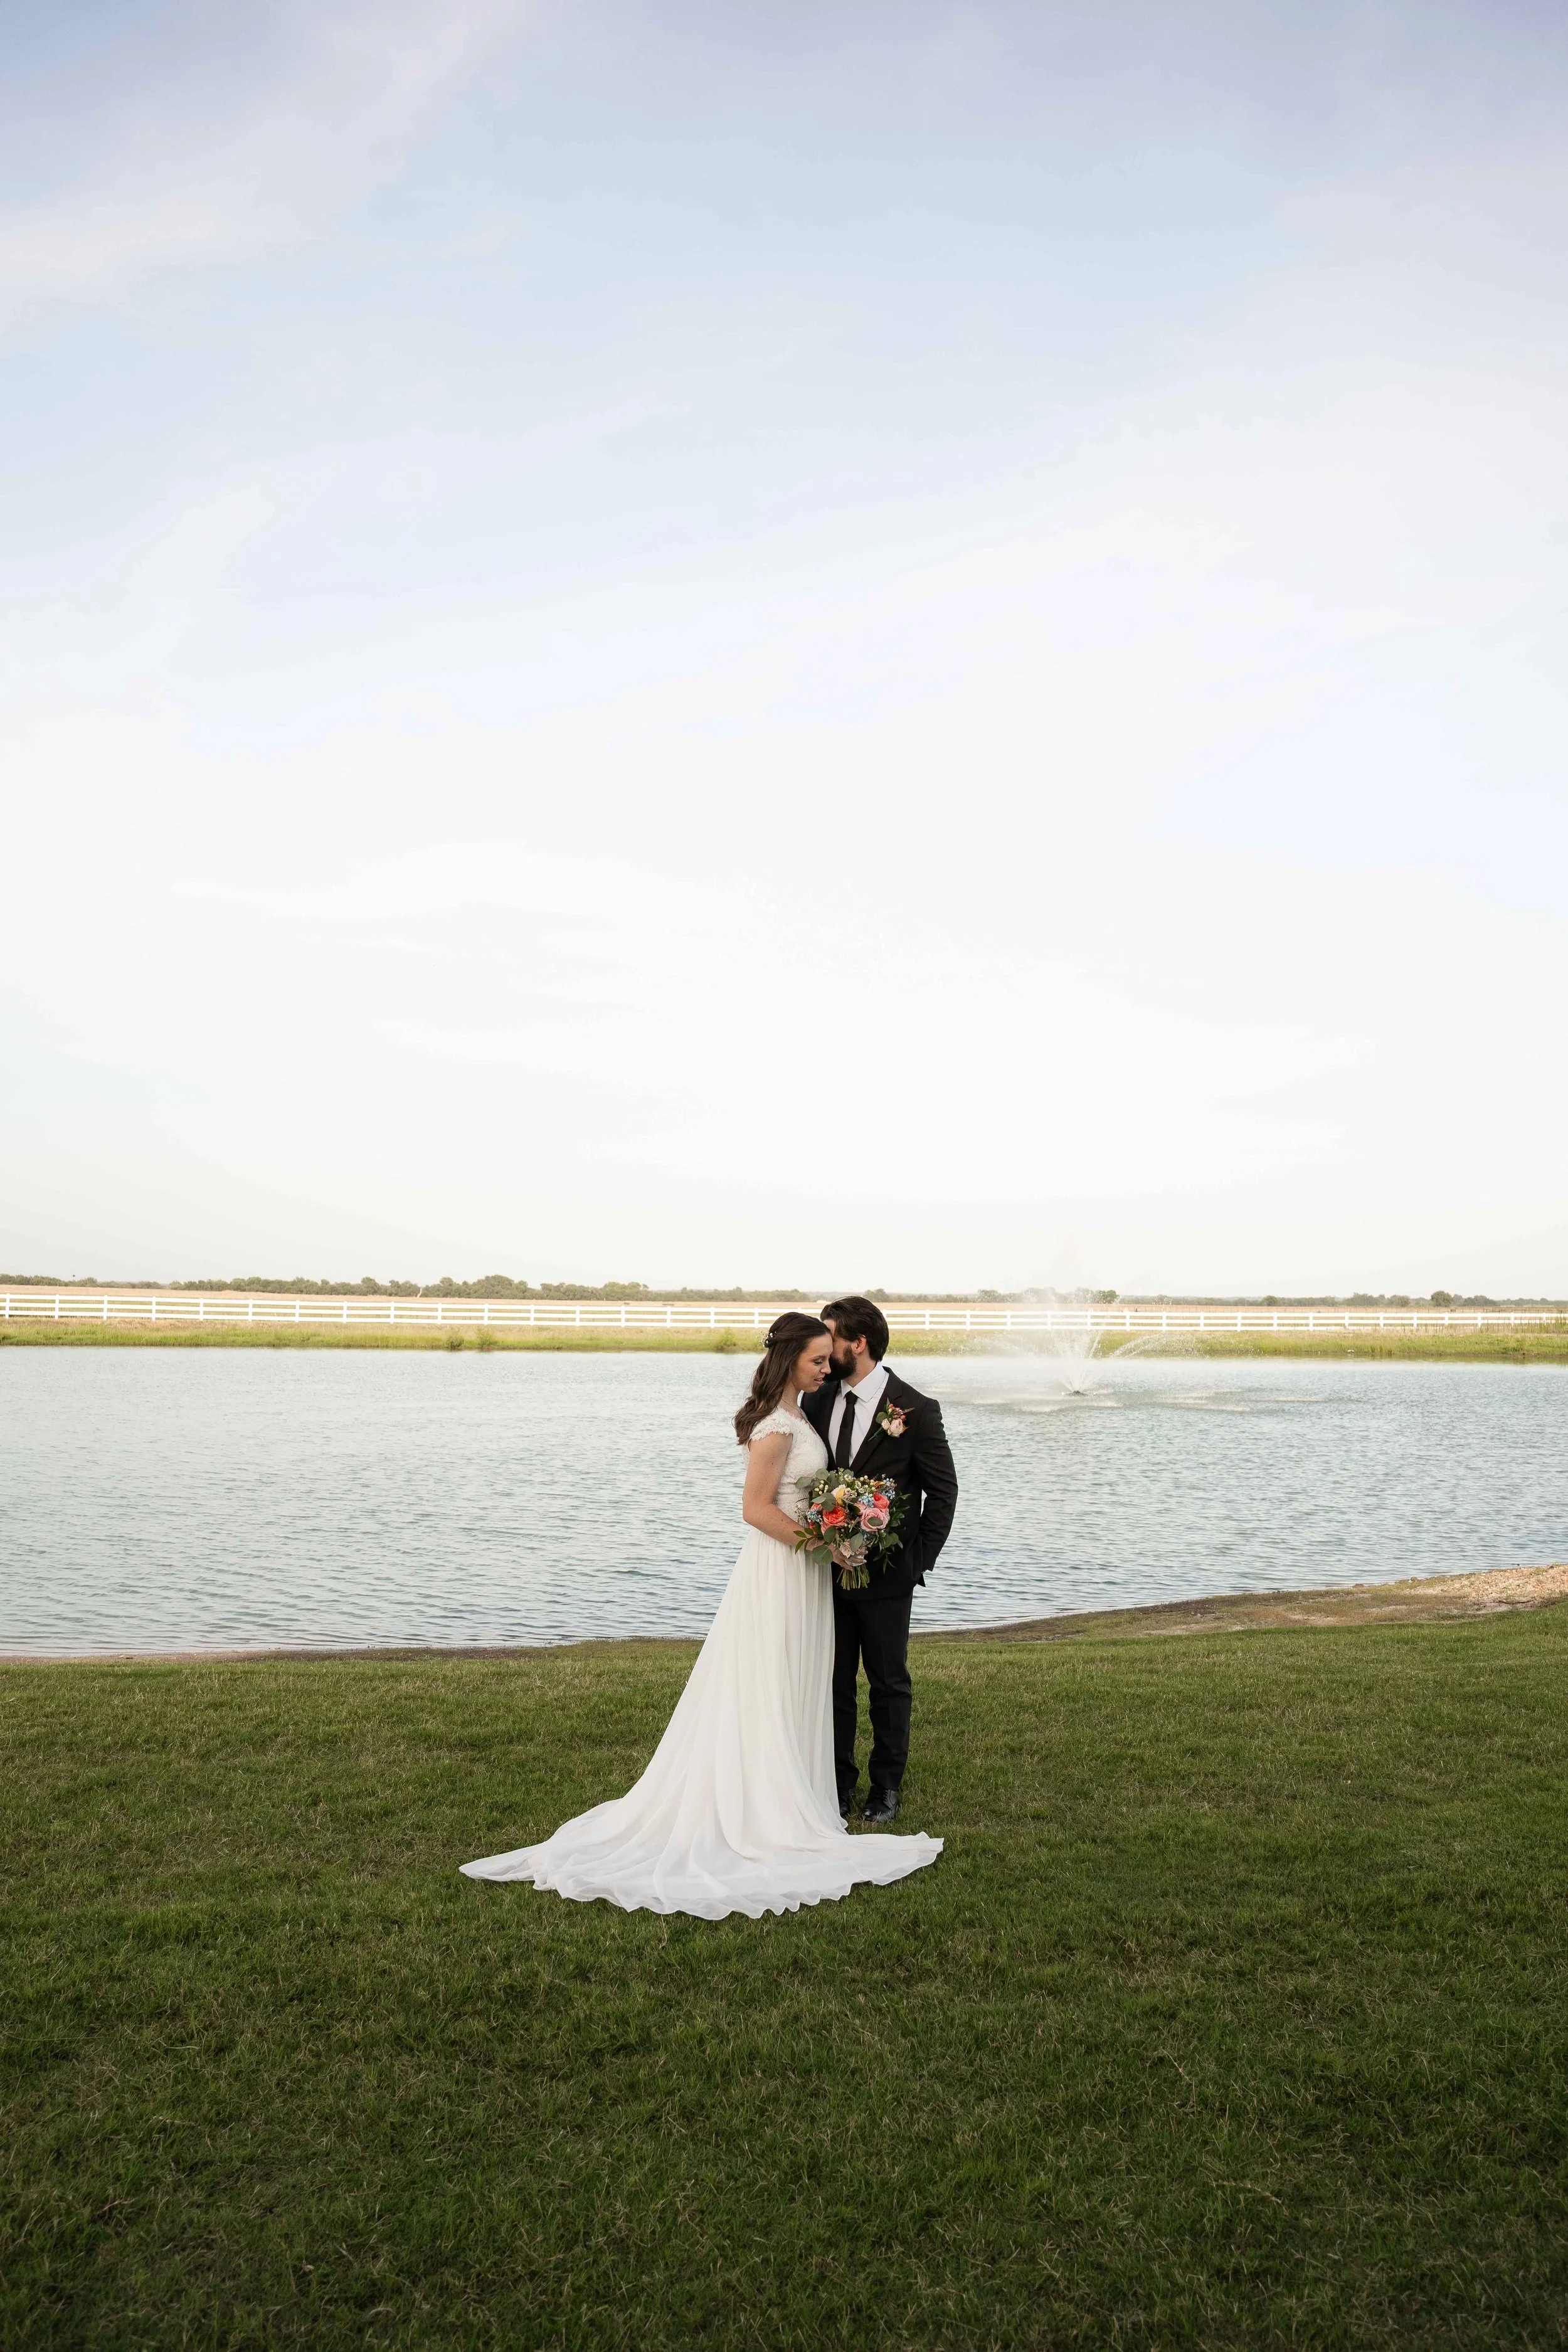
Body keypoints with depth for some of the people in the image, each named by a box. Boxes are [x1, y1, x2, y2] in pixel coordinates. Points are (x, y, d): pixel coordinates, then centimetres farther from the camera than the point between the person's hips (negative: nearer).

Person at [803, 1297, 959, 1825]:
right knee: (833, 1682, 12)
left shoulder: (914, 1409, -11)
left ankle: (886, 1786, 27)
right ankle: (838, 1783, 26)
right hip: (827, 1567, 4)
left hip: (885, 1576, -3)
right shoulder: (817, 1402, 1)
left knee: (889, 1684, 11)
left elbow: (943, 1490, -4)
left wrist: (919, 1559, -6)